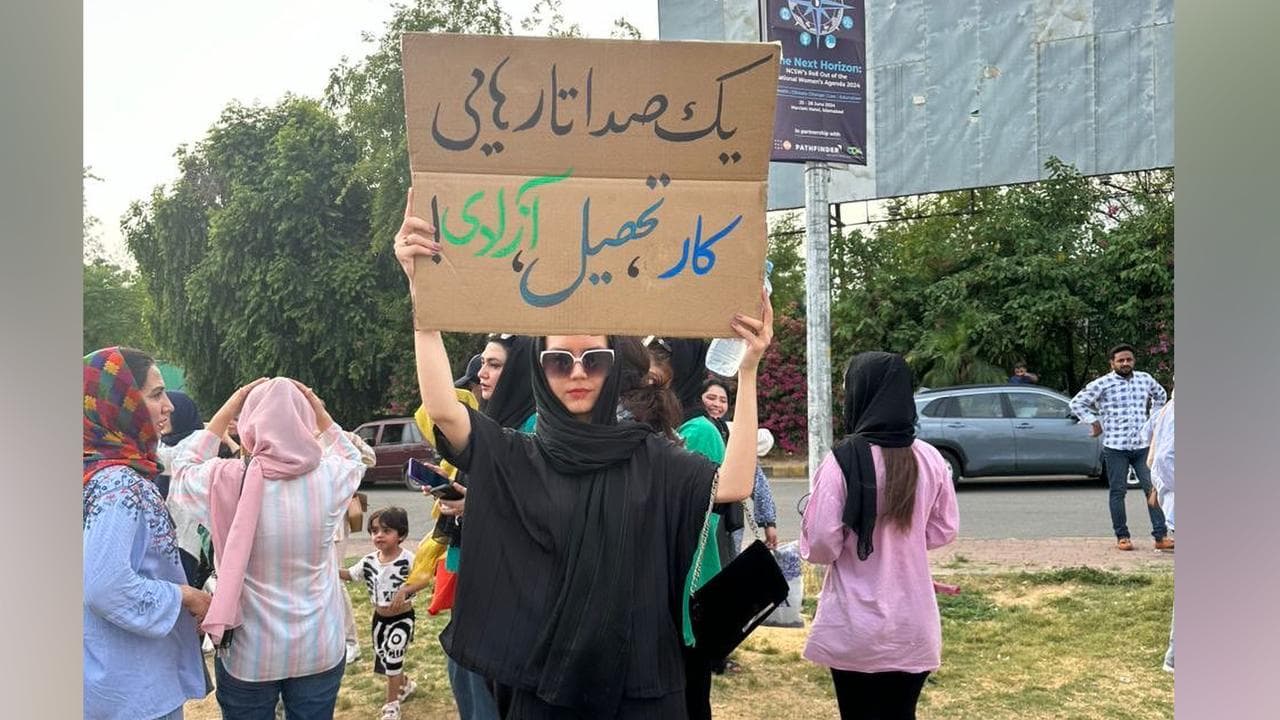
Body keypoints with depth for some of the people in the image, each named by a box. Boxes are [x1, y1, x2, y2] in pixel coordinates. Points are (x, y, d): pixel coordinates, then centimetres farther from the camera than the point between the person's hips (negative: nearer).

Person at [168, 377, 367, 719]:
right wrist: (319, 412, 6)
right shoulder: (328, 478, -14)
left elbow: (184, 466, 9)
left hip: (247, 652, 0)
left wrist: (226, 410, 5)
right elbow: (353, 460, 12)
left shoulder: (224, 481, -16)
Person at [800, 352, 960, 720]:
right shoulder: (929, 458, -3)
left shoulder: (844, 459, -17)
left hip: (857, 629, -4)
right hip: (914, 627, 4)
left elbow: (821, 545, -16)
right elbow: (944, 530, 8)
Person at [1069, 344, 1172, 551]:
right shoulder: (1103, 384, -4)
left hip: (1142, 446, 3)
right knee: (1118, 492, 3)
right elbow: (1077, 403, -1)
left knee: (1153, 489, -1)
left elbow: (1160, 395, 29)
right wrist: (1094, 422, -4)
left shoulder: (1145, 379, 9)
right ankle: (1122, 537, 11)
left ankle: (1161, 536, 2)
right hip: (1115, 448, -3)